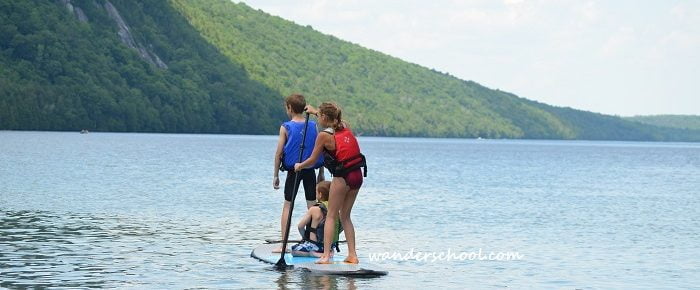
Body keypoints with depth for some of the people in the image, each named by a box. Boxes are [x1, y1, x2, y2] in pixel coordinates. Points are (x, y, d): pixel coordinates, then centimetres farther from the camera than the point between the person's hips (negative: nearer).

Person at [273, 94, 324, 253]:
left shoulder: (286, 127, -6)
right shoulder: (313, 126, 0)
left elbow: (279, 153, -7)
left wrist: (276, 175, 0)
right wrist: (321, 173, 10)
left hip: (293, 170, -2)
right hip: (310, 170, 2)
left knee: (287, 205, 6)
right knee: (312, 205, 8)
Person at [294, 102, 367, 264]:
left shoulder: (324, 135, -9)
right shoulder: (345, 127, 10)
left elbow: (312, 161, 0)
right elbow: (331, 120, 35)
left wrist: (299, 166, 19)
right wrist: (315, 111, 46)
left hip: (342, 177, -6)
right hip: (357, 175, 6)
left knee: (331, 216, 2)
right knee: (345, 216, 15)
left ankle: (326, 255, -5)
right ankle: (352, 255, 11)